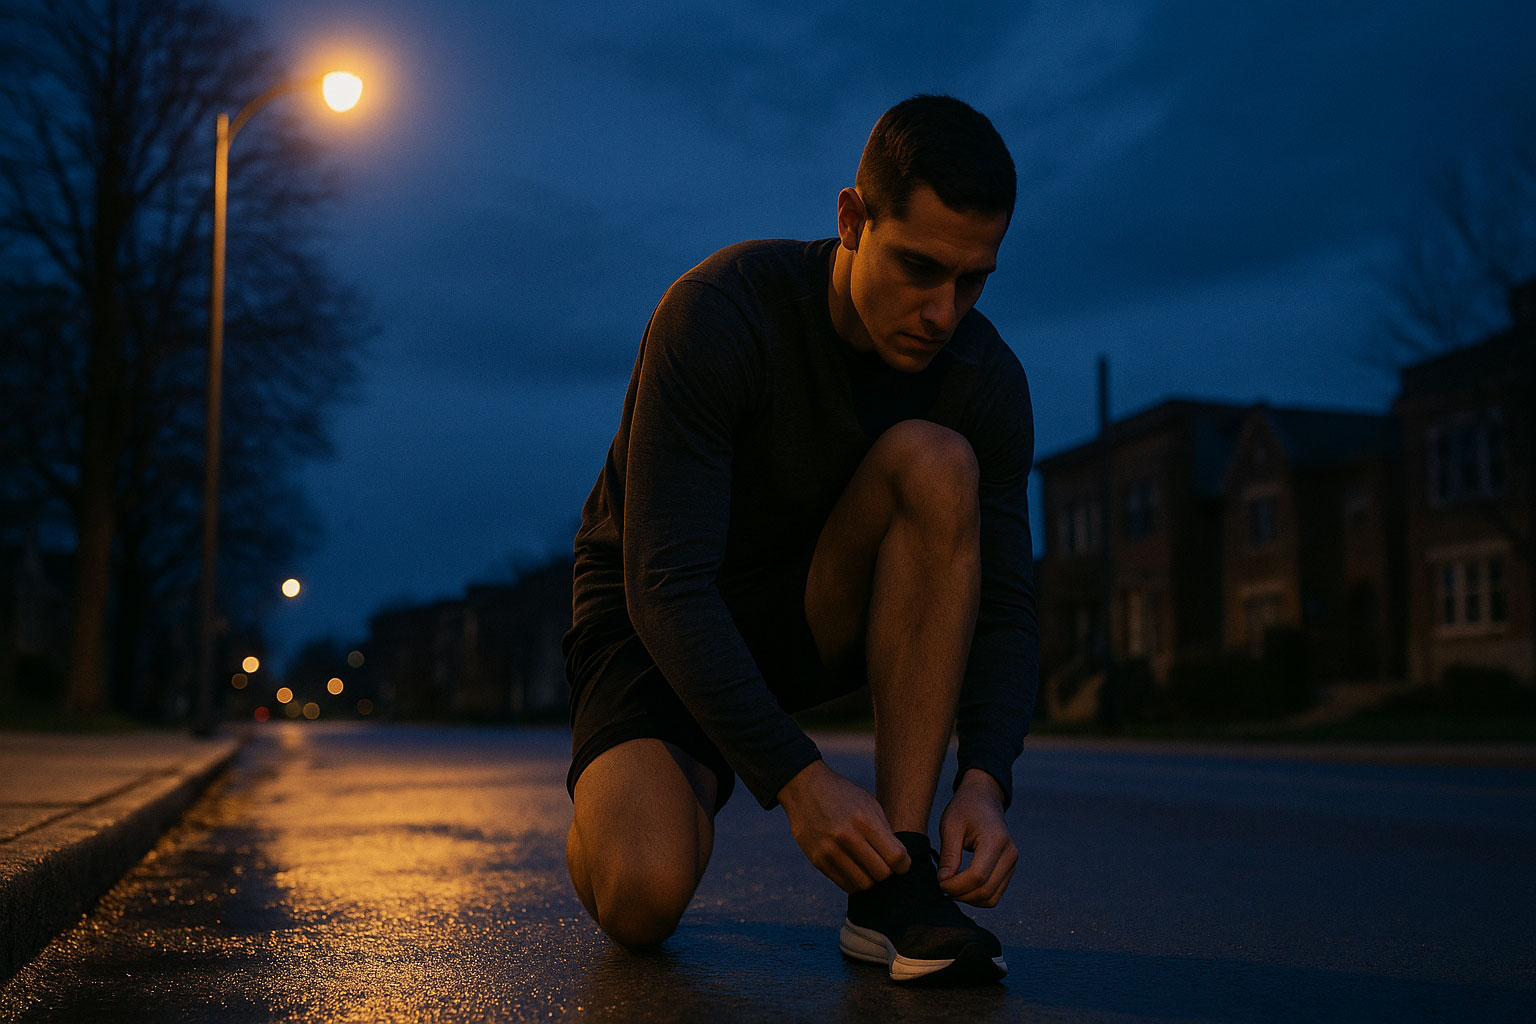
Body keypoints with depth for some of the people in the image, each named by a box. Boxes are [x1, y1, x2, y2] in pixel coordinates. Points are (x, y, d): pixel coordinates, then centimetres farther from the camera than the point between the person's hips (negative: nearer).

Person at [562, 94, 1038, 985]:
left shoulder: (986, 379, -13)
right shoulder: (721, 315, -27)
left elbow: (1006, 601, -12)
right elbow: (666, 584, -30)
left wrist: (985, 780, -31)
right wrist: (798, 778, -38)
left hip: (810, 615, 4)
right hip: (654, 623, -3)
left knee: (933, 463, -28)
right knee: (640, 901, -30)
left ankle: (897, 887, -27)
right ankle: (616, 808, 12)